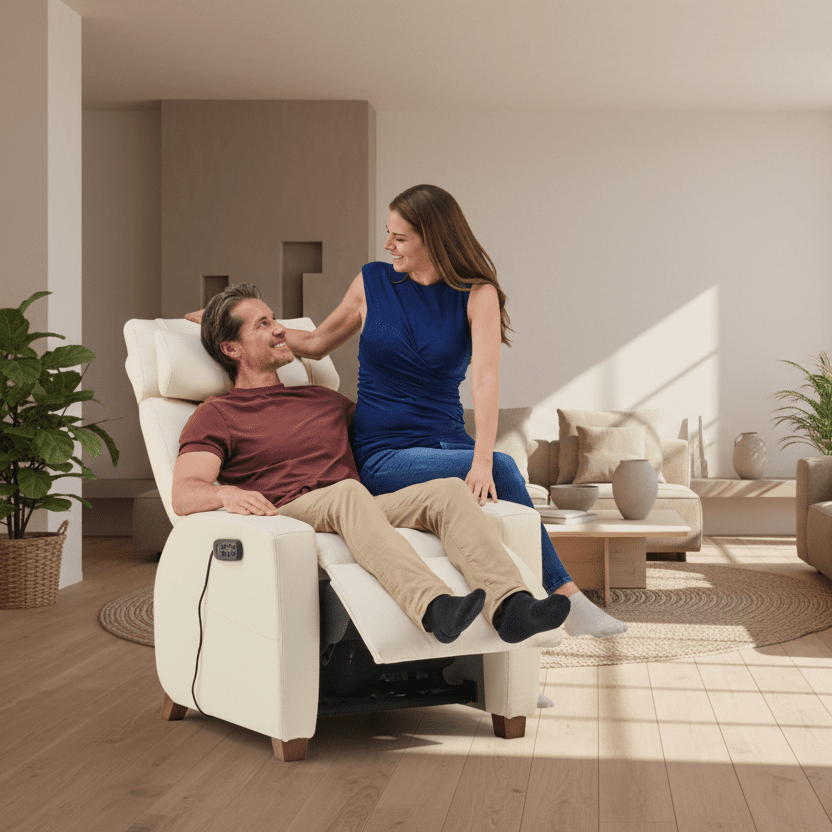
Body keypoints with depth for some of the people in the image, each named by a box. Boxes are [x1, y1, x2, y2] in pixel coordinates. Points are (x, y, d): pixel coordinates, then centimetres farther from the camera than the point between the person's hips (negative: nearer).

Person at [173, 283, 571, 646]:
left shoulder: (322, 399, 32)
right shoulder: (216, 415, 13)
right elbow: (183, 495, -3)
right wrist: (227, 494, -26)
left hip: (354, 521, 5)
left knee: (448, 490, -21)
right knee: (347, 492, -38)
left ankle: (509, 608, -45)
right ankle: (434, 608, -60)